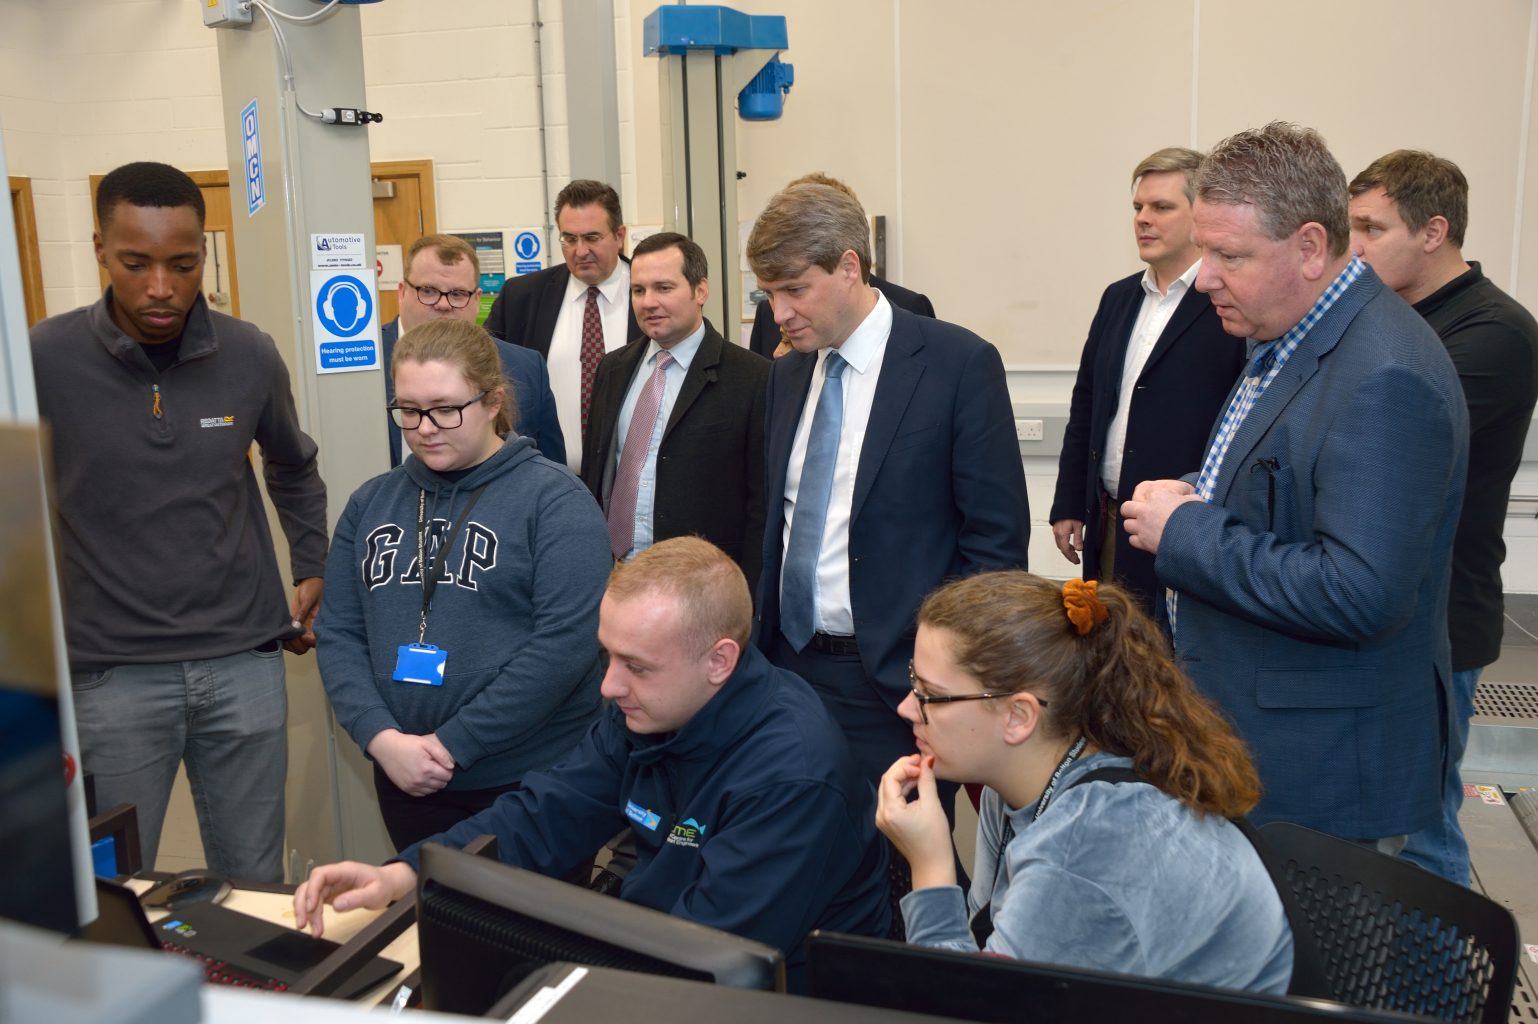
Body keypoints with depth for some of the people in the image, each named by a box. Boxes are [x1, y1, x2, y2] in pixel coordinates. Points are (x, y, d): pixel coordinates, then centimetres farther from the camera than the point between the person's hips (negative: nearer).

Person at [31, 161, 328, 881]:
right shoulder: (44, 360, -8)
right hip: (112, 674, -2)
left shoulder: (250, 356, 1)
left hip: (245, 662, 2)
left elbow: (292, 467, 19)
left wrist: (312, 571, 16)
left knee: (254, 886, 13)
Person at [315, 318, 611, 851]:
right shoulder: (371, 502, 8)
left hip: (535, 784, -4)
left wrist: (453, 743, -16)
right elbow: (338, 633, 6)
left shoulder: (555, 498, -9)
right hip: (406, 781, 5)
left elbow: (565, 641, -17)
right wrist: (381, 738, -10)